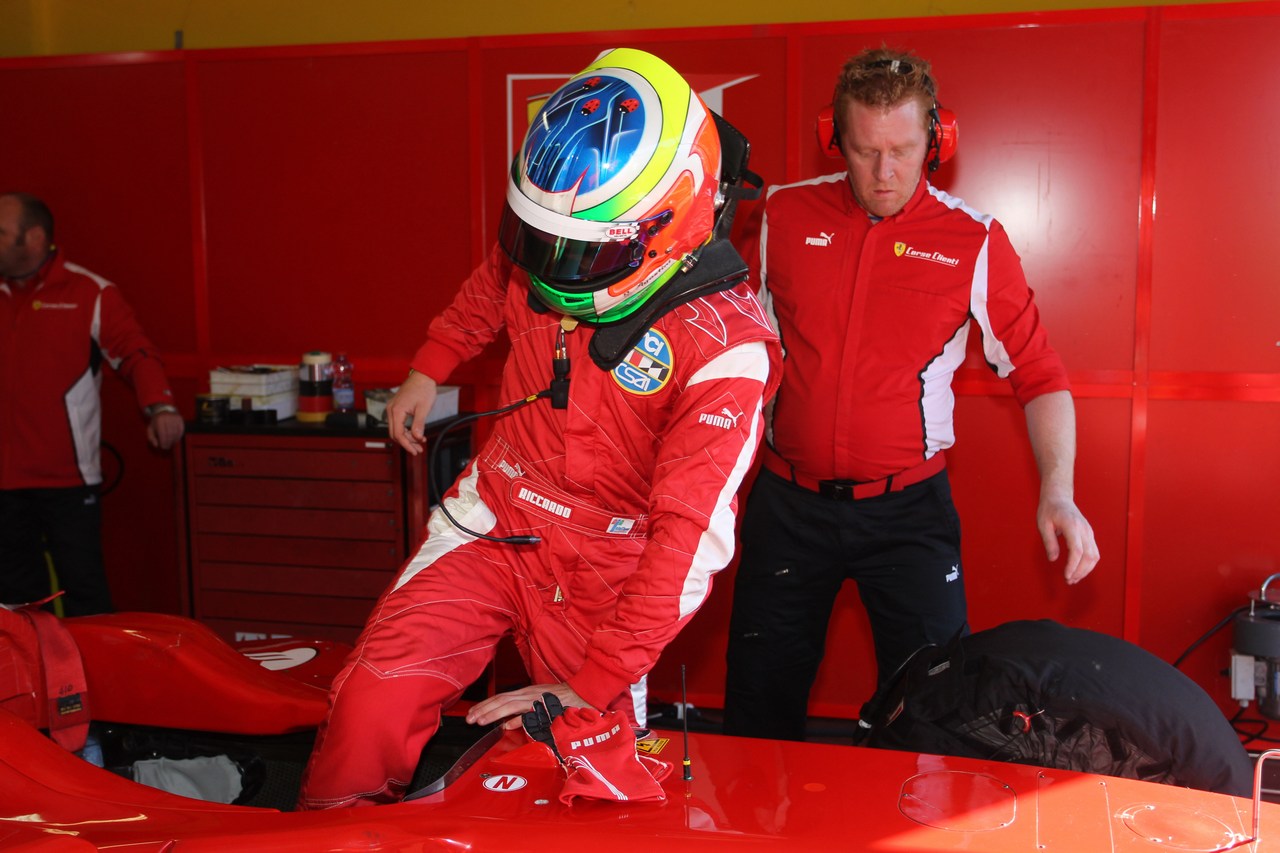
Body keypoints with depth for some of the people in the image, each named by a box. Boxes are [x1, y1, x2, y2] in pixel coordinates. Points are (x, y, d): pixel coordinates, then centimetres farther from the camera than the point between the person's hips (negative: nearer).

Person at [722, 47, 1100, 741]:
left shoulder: (973, 243, -4)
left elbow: (1040, 375, 1)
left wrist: (1058, 491, -12)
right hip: (788, 502, 2)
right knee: (758, 704, 12)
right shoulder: (784, 216, 1)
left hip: (908, 509, -2)